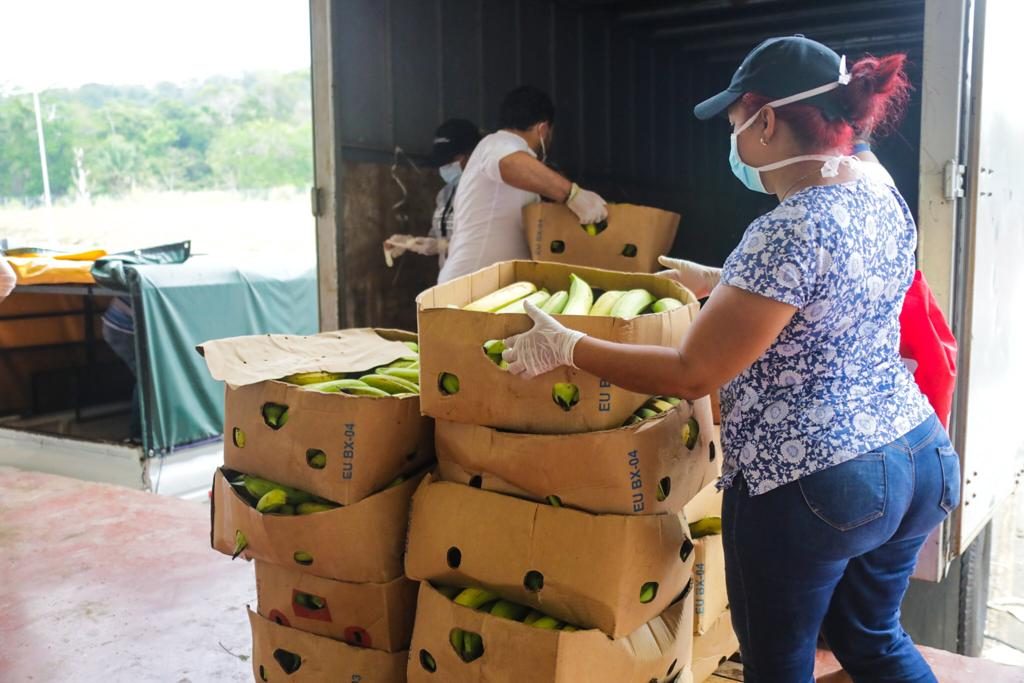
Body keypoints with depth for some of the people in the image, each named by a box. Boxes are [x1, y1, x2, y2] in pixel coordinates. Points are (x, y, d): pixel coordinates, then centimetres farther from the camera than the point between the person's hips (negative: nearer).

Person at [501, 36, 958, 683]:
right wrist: (713, 282, 28)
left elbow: (691, 375, -22)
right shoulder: (885, 199, 4)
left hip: (808, 484, -8)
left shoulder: (787, 231, -24)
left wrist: (565, 346, -12)